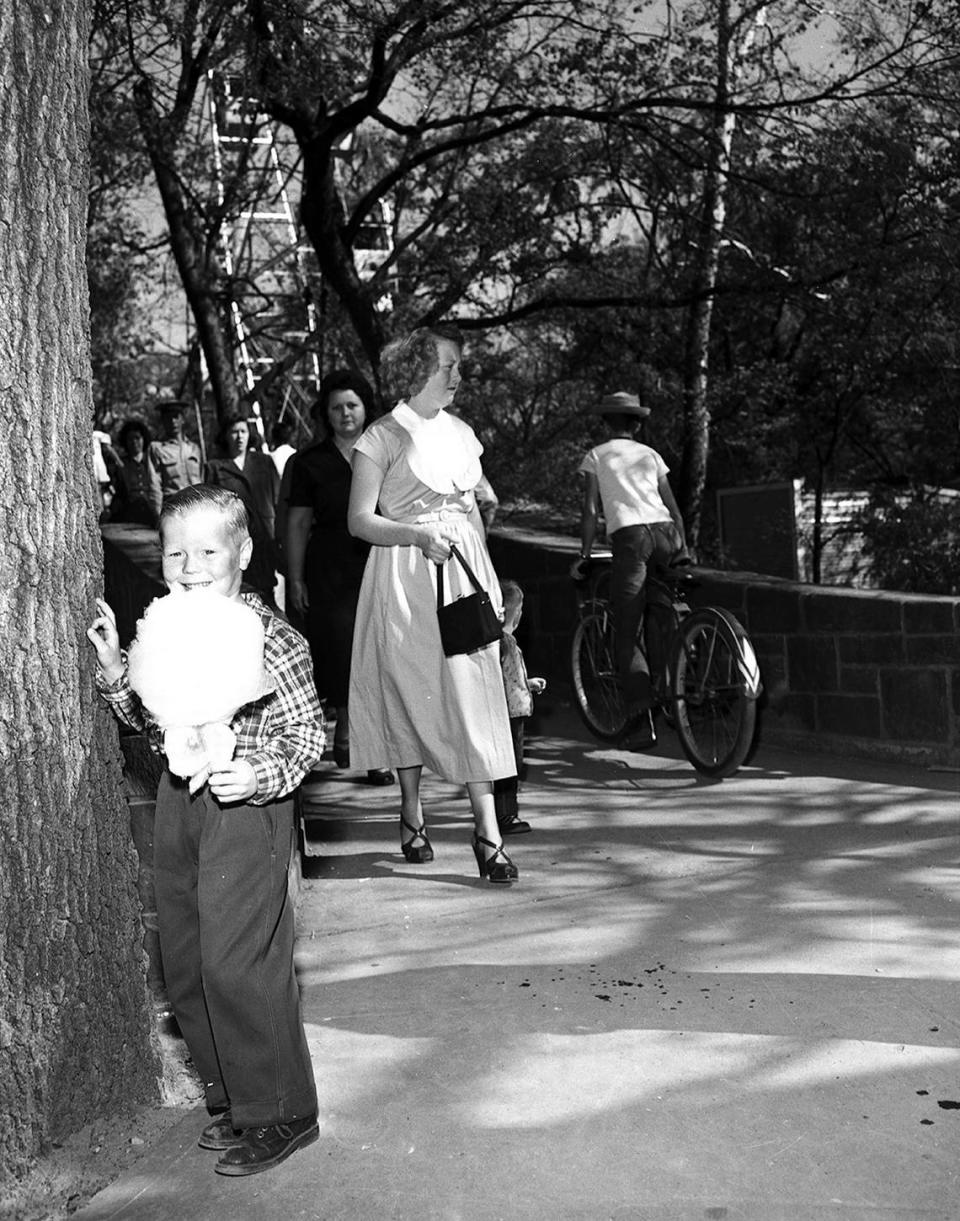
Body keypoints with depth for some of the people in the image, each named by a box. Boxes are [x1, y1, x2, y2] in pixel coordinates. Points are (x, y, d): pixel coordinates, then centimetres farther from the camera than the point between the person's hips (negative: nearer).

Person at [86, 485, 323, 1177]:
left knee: (238, 965, -5)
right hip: (179, 802, 8)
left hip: (247, 808, -8)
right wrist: (115, 670, 0)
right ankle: (232, 1098, 33)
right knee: (184, 966, 15)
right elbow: (153, 724, 15)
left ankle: (281, 1113, 14)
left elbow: (307, 732, -12)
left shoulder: (270, 638, -15)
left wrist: (260, 775, -28)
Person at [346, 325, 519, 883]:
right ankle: (412, 815, 22)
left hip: (464, 573, 4)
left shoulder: (462, 432, 14)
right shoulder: (383, 437, -3)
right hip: (406, 579, -4)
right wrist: (418, 534, -21)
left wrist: (491, 581, 13)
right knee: (410, 692, 3)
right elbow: (359, 519, -7)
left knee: (475, 695, -3)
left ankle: (488, 832, -1)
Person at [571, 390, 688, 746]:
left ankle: (644, 720, -12)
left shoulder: (596, 456, 14)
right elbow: (673, 506, 17)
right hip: (665, 531, 4)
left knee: (625, 635, -2)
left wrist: (584, 555, 7)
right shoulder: (651, 454, 23)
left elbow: (590, 509, 5)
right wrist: (683, 548, 22)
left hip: (629, 535, -4)